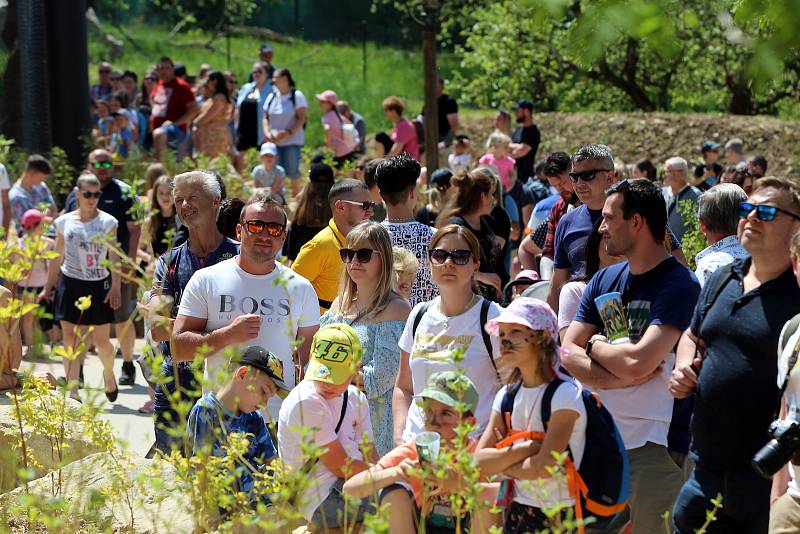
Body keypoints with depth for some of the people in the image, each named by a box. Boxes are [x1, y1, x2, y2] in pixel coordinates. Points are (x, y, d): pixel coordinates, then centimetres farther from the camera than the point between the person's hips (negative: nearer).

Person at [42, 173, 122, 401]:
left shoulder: (107, 222, -2)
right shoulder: (64, 222, 4)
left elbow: (114, 257, -4)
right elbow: (57, 257, 11)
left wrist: (115, 287, -13)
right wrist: (48, 288, 12)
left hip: (98, 286, -1)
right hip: (70, 284, 2)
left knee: (101, 340, 2)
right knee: (71, 339, -1)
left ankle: (108, 374, 32)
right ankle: (72, 393, 2)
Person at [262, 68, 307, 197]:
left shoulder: (297, 96, -2)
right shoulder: (271, 97, 13)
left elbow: (301, 118, -8)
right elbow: (265, 118, 15)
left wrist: (288, 133, -18)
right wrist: (267, 133, -4)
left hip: (292, 141, -4)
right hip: (274, 142, 4)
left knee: (292, 172, -7)